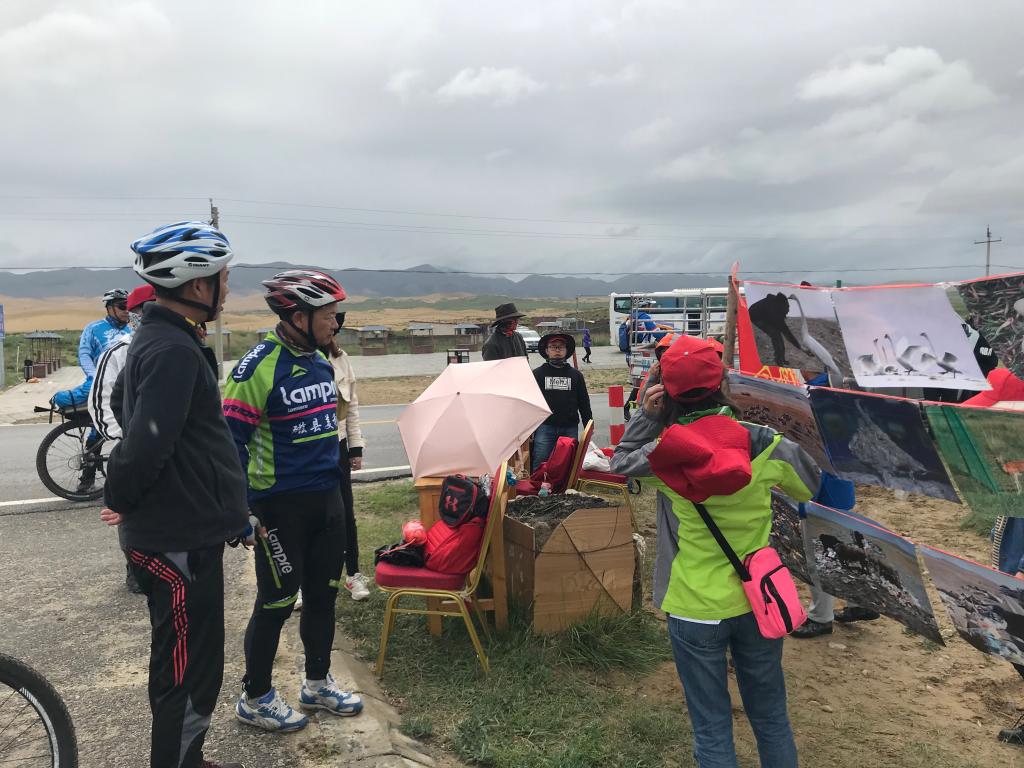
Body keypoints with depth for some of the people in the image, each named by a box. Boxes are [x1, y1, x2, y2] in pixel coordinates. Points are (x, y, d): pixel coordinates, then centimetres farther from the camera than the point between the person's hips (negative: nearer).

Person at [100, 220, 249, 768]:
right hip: (181, 538, -10)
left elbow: (121, 402, 26)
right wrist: (120, 500, -11)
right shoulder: (175, 351, -23)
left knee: (184, 662, 23)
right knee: (188, 671, 3)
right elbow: (147, 444, -30)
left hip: (178, 530, 10)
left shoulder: (155, 338, 11)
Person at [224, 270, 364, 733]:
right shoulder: (259, 366, -18)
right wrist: (241, 508, -15)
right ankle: (255, 699, 26)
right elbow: (231, 440, -16)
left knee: (323, 593, 16)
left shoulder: (320, 361, 6)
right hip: (281, 505, -7)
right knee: (277, 602, 5)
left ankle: (317, 684, 35)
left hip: (327, 499, 7)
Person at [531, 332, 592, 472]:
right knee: (539, 465, -5)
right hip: (544, 427, -2)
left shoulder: (575, 375, 11)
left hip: (570, 428, 2)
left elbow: (584, 403, 14)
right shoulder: (537, 374, 5)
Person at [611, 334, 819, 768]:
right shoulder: (765, 444, -12)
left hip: (695, 610, -2)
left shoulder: (664, 455, -17)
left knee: (712, 729, 14)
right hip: (758, 602, 2)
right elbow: (816, 489, 7)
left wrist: (645, 416, -2)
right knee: (771, 718, 22)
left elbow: (620, 462, 5)